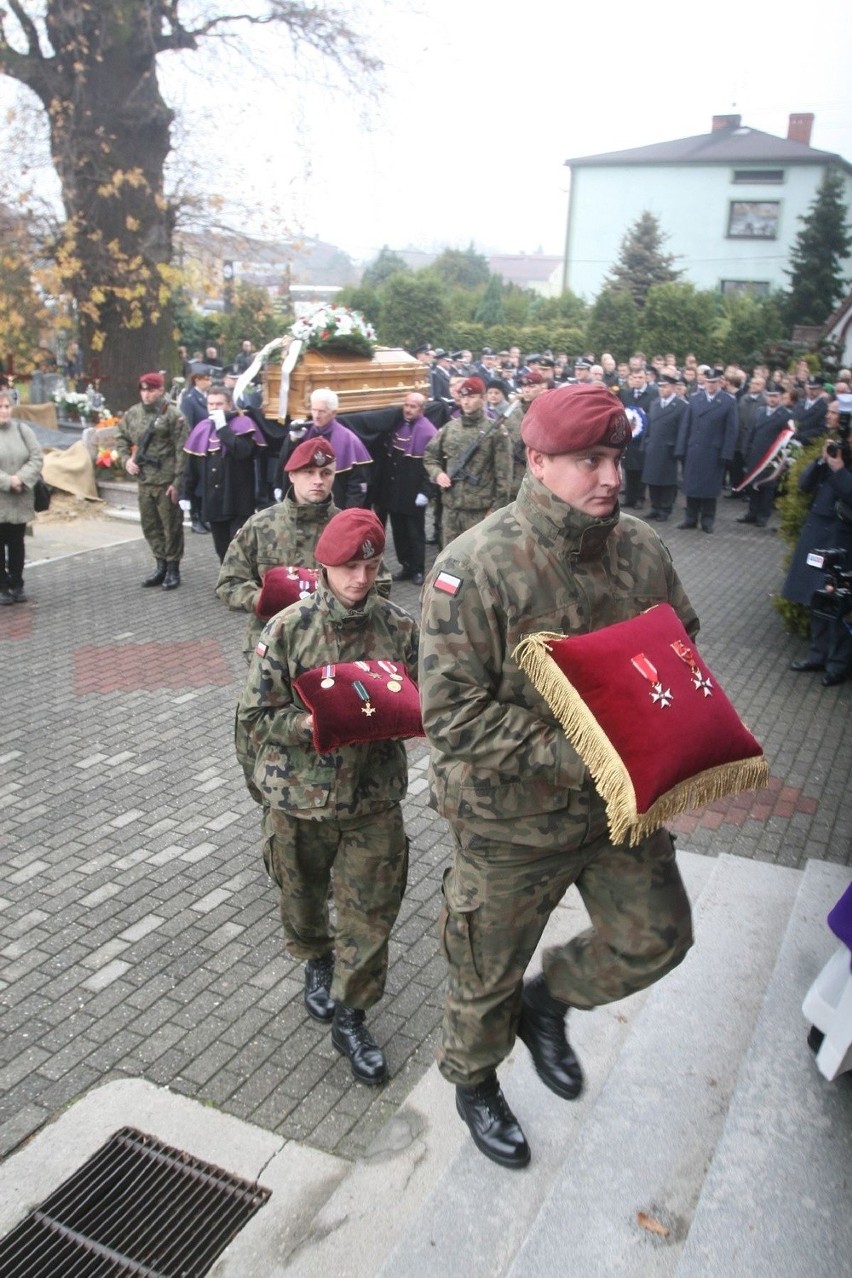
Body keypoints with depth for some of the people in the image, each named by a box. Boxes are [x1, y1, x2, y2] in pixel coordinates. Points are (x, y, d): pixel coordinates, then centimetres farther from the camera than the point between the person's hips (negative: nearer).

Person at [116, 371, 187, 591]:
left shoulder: (172, 415, -9)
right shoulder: (132, 414, 9)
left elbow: (182, 451, -12)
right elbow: (121, 437, 23)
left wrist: (177, 481, -16)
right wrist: (126, 459, 4)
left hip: (166, 481, -6)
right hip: (144, 480, 6)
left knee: (171, 526, 2)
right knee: (150, 525, 14)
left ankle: (173, 569, 14)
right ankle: (161, 565, 28)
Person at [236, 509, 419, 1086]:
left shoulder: (400, 626, -5)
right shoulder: (289, 628, -11)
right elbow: (255, 714, -9)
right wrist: (310, 725, -25)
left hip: (375, 795, 1)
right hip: (299, 795, 0)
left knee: (372, 910, 5)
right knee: (304, 894, 22)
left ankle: (350, 1016, 27)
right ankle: (316, 962, 54)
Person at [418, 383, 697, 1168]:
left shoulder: (642, 550, -5)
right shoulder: (478, 567, -24)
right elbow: (452, 712, -26)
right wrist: (574, 754, -31)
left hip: (619, 803, 5)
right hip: (511, 817, -5)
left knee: (657, 937, 18)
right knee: (490, 971, 17)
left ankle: (548, 1001, 46)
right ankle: (474, 1081, 49)